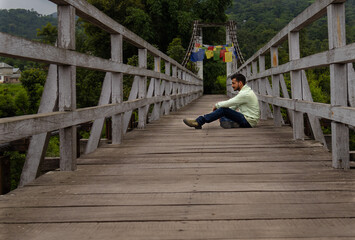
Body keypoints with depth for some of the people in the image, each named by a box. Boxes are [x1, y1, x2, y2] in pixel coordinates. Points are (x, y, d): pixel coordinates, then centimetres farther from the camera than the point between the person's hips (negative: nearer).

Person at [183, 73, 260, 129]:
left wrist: (217, 105, 0)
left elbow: (228, 103, -17)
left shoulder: (245, 94, -17)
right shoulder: (245, 91, 17)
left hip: (248, 121, -10)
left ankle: (198, 122, -19)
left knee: (223, 110, -18)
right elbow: (235, 105, 22)